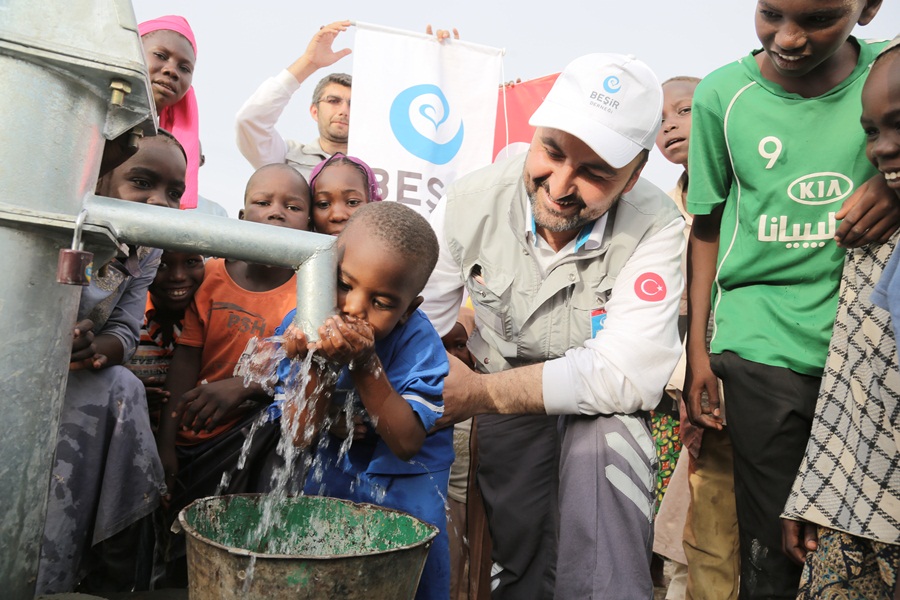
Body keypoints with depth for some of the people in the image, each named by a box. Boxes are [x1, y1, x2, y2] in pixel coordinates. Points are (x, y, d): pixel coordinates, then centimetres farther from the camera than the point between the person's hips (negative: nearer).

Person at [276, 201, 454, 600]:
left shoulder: (418, 343, -26)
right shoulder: (303, 326, -18)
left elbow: (406, 443, -29)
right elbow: (301, 437, -19)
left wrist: (365, 366, -41)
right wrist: (318, 367, -38)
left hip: (404, 488, -2)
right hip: (332, 475, 3)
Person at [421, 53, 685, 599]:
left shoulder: (656, 227, -24)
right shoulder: (472, 201, -15)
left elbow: (629, 375, -29)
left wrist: (480, 391, -29)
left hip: (601, 413, -1)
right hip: (506, 407, 2)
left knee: (605, 441, -33)